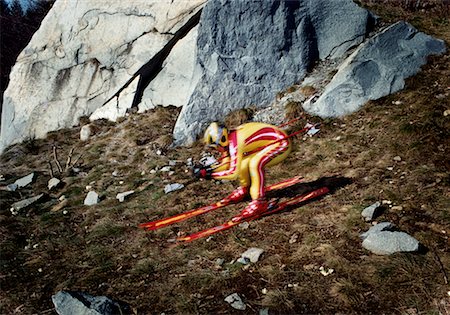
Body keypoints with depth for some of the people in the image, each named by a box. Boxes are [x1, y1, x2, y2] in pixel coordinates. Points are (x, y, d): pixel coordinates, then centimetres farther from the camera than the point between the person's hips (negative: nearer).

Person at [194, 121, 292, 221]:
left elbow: (233, 173, -27)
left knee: (255, 164, -28)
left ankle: (260, 202, -15)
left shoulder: (235, 143, -26)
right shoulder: (229, 139, 0)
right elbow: (226, 164, 8)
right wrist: (208, 169, -5)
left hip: (282, 144, -9)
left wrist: (210, 174, -20)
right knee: (242, 163, 2)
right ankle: (245, 189, 27)